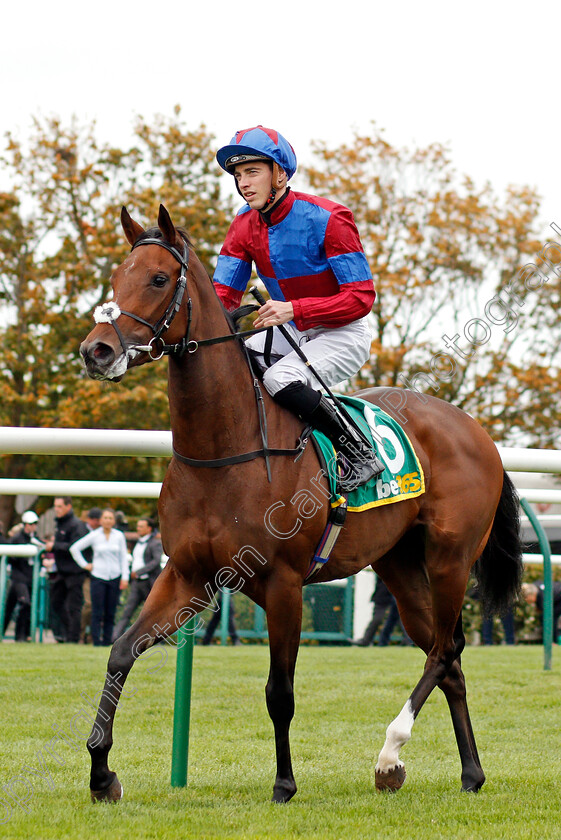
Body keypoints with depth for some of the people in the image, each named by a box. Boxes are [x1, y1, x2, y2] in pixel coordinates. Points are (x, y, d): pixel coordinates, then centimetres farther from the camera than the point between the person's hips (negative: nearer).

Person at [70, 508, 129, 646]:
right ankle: (96, 641, -5)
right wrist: (84, 565, 1)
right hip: (98, 576, -2)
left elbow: (124, 557, 9)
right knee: (97, 612, -6)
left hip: (115, 577, 2)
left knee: (110, 612, 2)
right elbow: (74, 548, 5)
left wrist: (125, 577, 2)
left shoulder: (119, 536, 6)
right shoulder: (94, 535, 1)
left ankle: (107, 641, 8)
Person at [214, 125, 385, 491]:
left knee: (280, 378, -31)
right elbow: (224, 293, -2)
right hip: (292, 334, 7)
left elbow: (361, 297, -24)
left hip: (343, 336, -7)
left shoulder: (328, 219, -22)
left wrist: (293, 309, -35)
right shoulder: (245, 225, -2)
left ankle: (362, 456, -20)